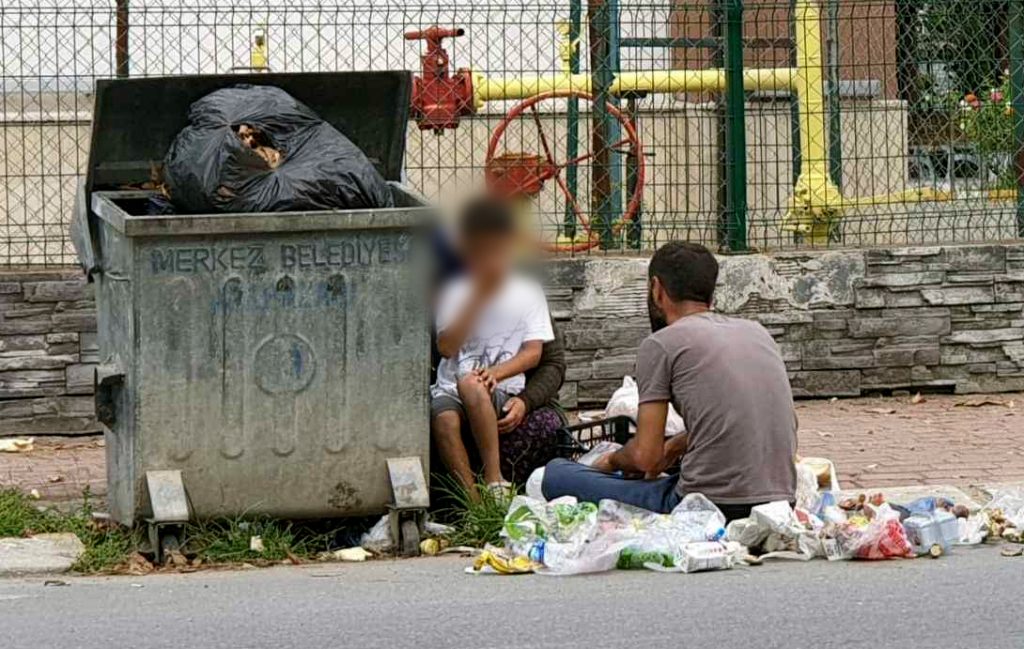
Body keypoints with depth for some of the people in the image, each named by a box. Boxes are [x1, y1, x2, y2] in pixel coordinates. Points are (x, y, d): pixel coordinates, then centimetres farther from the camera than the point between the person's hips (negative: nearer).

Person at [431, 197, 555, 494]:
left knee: (469, 383, -38)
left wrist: (495, 372, -15)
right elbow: (446, 346, -1)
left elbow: (533, 352, 3)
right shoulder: (454, 292, 12)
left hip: (501, 389, -2)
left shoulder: (528, 292, 10)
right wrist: (478, 298, -6)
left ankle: (494, 479, -39)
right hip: (451, 384, 2)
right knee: (443, 418, -34)